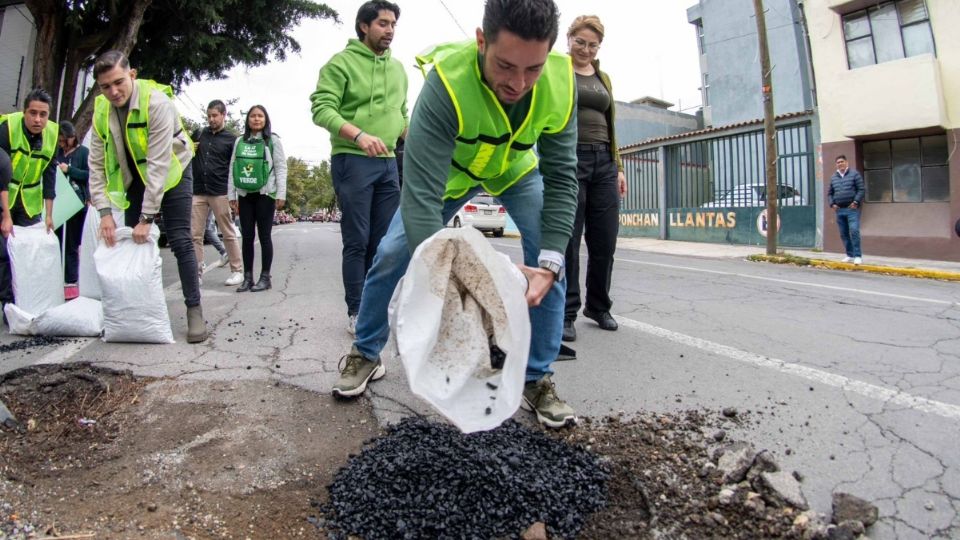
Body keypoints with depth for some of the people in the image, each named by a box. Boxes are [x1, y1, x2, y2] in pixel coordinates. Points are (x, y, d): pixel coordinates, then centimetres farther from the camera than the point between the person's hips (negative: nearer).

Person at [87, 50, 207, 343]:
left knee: (180, 242, -12)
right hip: (136, 179, 5)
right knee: (132, 242, 2)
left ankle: (195, 311, -5)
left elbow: (159, 163, -30)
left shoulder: (157, 102, -27)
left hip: (172, 173, -5)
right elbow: (97, 164, -7)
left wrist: (147, 217, -31)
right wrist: (104, 212, -17)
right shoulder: (102, 110, -9)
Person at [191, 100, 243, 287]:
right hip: (198, 192, 4)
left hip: (220, 192, -4)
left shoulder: (231, 138, 3)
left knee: (228, 233, 0)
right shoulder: (199, 134, 14)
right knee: (195, 234, 1)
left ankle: (237, 271, 6)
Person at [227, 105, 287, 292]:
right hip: (245, 194, 4)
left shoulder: (273, 140, 2)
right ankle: (247, 277, 10)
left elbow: (281, 168, -3)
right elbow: (232, 168, 12)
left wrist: (281, 194, -11)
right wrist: (231, 195, 7)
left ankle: (265, 277, 5)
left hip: (265, 194, -4)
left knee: (264, 236, -1)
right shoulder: (240, 141, 13)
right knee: (247, 236, 4)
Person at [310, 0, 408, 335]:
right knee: (357, 241, -4)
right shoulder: (342, 62, -2)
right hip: (352, 161, -6)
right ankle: (356, 313, 6)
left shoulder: (398, 68, 18)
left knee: (384, 241, 7)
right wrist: (359, 135, -26)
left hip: (388, 163, 6)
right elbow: (322, 109, -11)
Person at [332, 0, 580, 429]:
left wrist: (549, 263, -38)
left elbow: (561, 178, -25)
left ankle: (537, 379, -1)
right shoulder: (446, 81, -41)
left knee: (548, 257, -16)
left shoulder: (560, 83, -31)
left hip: (518, 169, 2)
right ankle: (365, 355, 16)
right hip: (449, 169, -1)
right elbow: (421, 191, -46)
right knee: (392, 254, -9)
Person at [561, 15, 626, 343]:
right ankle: (565, 313, 6)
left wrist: (618, 167, 13)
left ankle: (598, 307, 21)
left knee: (605, 241, 5)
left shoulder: (604, 79, 21)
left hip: (603, 162, 5)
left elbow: (610, 127, 22)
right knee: (568, 240, -4)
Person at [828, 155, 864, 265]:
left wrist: (856, 202, -14)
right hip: (839, 210, 5)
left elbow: (861, 189, -3)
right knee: (843, 234, 7)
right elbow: (830, 193, 20)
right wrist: (832, 204, 5)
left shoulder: (854, 174, 2)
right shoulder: (833, 177, 15)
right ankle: (850, 255, 17)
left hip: (852, 209, -5)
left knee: (854, 231, -14)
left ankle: (858, 256, -10)